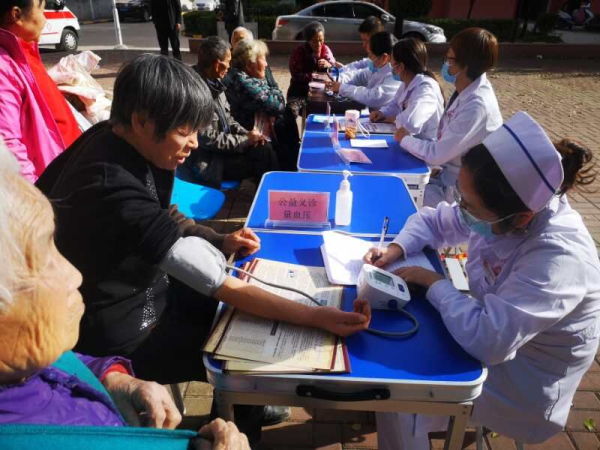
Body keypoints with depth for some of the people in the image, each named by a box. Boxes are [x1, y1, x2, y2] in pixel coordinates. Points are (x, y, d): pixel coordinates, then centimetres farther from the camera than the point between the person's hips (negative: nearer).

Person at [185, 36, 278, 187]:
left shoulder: (214, 82, 3)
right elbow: (208, 139, -25)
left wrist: (246, 133, -4)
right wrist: (246, 139, -16)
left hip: (222, 145, 8)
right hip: (208, 160, -8)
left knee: (265, 148, -3)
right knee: (261, 161, -14)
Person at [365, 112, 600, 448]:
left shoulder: (558, 257, -36)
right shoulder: (503, 212, -14)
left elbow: (488, 340, -42)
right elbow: (432, 221, 1)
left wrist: (435, 282, -28)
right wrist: (397, 249, -17)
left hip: (524, 381, -7)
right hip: (495, 328, 7)